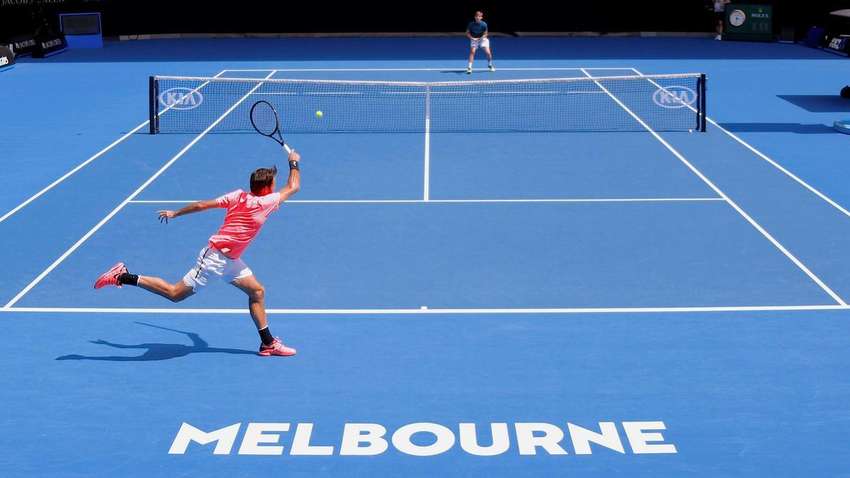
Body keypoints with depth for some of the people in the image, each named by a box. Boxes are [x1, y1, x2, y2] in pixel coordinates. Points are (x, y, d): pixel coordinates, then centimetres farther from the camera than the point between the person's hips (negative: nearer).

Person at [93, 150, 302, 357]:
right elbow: (293, 187, -4)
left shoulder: (238, 195, 4)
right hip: (215, 257, -9)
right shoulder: (264, 203, -17)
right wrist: (294, 163, 12)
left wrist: (174, 213, 16)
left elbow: (201, 205, 5)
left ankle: (268, 343, 17)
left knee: (257, 292, 10)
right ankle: (123, 277, 0)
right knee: (175, 294, -5)